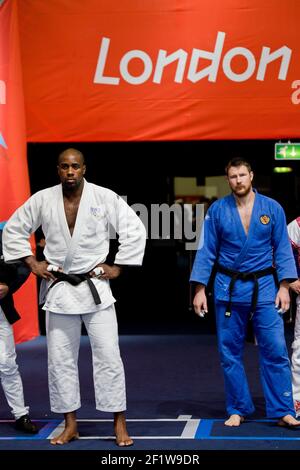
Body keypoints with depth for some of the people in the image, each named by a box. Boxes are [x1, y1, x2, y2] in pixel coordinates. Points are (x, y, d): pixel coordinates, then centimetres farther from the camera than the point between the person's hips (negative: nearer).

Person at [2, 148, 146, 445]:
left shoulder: (105, 198, -7)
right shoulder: (42, 200, -1)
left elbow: (135, 230, -1)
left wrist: (117, 267, -3)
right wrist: (32, 263, 4)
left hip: (95, 288, -2)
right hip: (58, 289, 2)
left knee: (108, 357, -2)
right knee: (60, 359, 7)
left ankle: (119, 424, 8)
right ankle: (70, 425, 20)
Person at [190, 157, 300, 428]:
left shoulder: (272, 209, 0)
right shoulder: (218, 210, -1)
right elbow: (206, 251, 2)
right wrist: (200, 289, -2)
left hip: (263, 287, 0)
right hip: (228, 288, 1)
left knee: (276, 351, -5)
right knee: (230, 353, 6)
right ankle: (238, 410, 20)